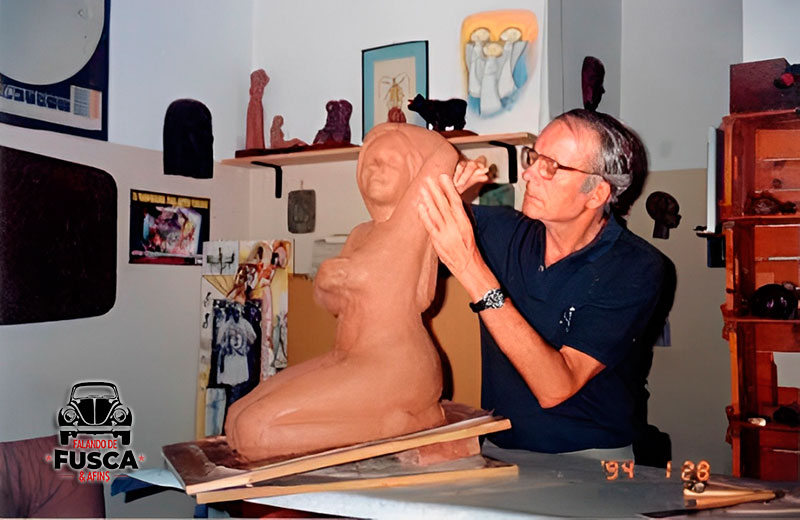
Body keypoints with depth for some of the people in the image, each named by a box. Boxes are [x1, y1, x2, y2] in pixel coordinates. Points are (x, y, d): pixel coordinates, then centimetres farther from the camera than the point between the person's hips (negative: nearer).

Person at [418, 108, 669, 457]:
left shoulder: (635, 270, -12)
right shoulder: (505, 232, 0)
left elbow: (555, 388, -22)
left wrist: (473, 271, -27)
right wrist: (445, 193, -11)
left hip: (591, 465, -4)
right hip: (500, 450, 4)